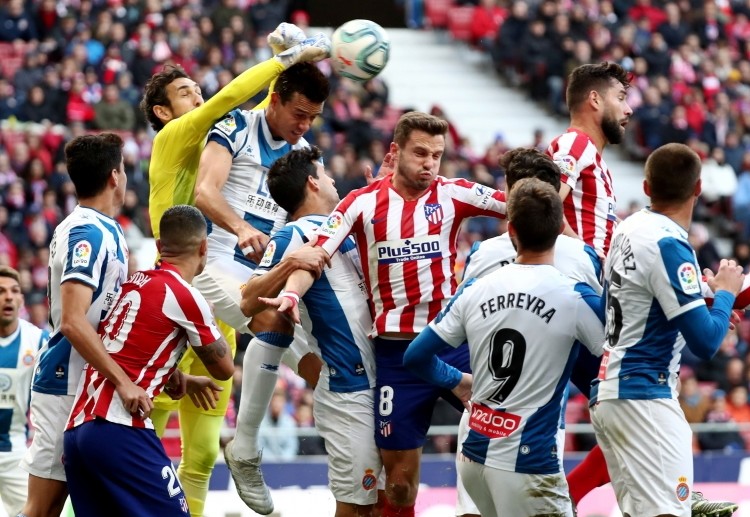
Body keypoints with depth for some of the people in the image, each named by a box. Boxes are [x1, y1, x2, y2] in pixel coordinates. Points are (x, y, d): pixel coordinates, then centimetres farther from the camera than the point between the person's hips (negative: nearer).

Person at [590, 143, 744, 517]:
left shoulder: (628, 229, 10)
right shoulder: (669, 245, -15)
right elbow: (705, 343, -16)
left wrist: (705, 302, 16)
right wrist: (725, 294, 1)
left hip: (607, 394, 9)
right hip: (643, 398, -9)